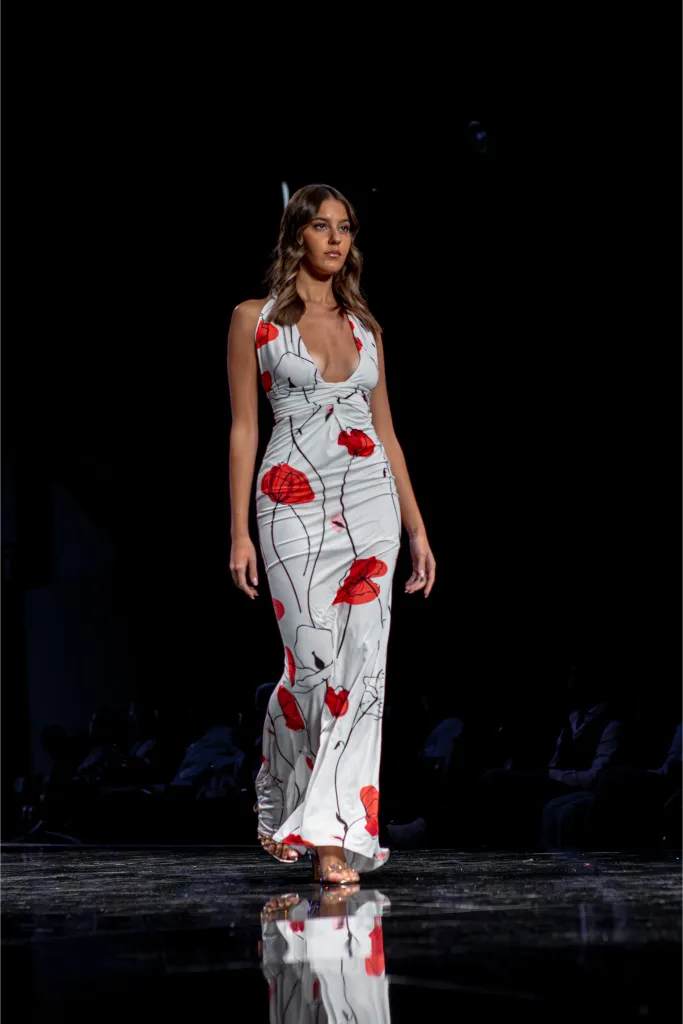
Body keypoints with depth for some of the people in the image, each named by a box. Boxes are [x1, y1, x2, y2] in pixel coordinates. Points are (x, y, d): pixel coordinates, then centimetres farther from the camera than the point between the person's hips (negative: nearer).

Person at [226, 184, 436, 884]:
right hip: (294, 503, -3)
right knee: (314, 660, -9)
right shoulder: (255, 319, 4)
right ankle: (279, 801, 20)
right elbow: (243, 428, 0)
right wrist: (239, 532, -5)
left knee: (361, 661, -7)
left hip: (370, 497, 4)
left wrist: (417, 527, 13)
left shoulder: (363, 326, 14)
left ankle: (331, 833, -5)